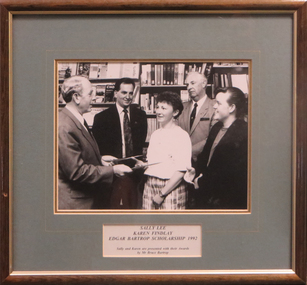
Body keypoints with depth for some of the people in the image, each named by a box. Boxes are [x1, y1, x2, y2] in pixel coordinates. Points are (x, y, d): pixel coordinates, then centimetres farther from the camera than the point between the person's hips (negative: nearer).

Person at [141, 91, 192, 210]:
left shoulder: (182, 135, -8)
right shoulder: (155, 134, 15)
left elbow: (181, 171, -14)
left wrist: (162, 194, -13)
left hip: (171, 187, -6)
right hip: (150, 186, 6)